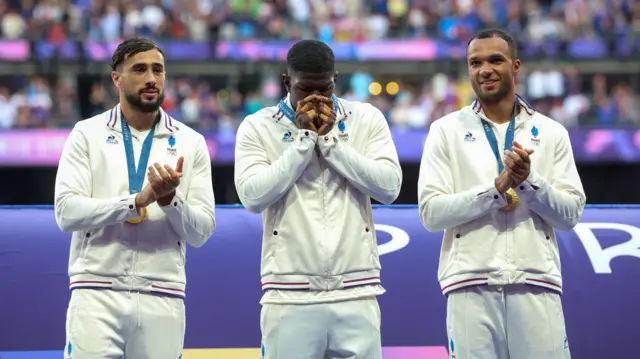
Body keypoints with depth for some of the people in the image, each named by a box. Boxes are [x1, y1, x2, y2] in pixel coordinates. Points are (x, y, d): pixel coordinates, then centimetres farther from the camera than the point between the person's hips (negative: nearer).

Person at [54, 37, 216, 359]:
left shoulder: (191, 143, 7)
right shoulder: (87, 135, 4)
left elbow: (201, 231, 3)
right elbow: (67, 212, -7)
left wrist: (169, 199, -17)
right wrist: (140, 199, -17)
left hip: (162, 300, 2)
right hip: (97, 294, -2)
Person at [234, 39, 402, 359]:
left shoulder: (367, 119, 7)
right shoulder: (258, 127, 4)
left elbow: (389, 187, -4)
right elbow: (253, 196, -9)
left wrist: (329, 139, -7)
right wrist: (304, 139, -8)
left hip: (355, 294, 1)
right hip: (290, 297, -1)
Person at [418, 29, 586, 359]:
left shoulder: (552, 133, 10)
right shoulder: (447, 131, 6)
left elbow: (570, 215, 4)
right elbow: (431, 213, -3)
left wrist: (528, 181, -12)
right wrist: (497, 187, -13)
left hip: (536, 283, 1)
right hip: (471, 285, -1)